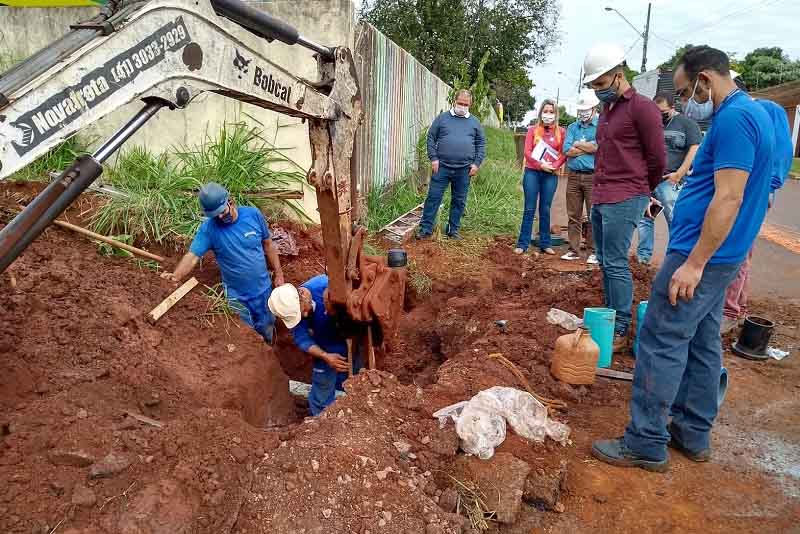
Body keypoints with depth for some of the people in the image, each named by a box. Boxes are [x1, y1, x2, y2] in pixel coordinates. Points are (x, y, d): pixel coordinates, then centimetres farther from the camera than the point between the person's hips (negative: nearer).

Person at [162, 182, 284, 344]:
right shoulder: (208, 228, -18)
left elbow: (268, 245, -1)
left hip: (264, 289, 2)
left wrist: (279, 274, 1)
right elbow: (192, 256, -27)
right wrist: (175, 276, -46)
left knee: (267, 333, 22)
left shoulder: (253, 214, -12)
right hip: (237, 297, -2)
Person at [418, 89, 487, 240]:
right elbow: (431, 137, 5)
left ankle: (453, 230, 19)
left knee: (459, 201, 8)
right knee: (433, 197, -2)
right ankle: (425, 229, 6)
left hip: (464, 170, 2)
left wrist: (477, 163, 1)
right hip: (442, 167, -1)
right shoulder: (442, 118, 6)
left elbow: (481, 143, 12)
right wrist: (433, 158, -5)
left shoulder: (475, 122, 11)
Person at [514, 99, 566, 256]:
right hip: (532, 172, -1)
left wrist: (554, 166, -13)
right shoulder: (533, 130, 6)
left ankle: (545, 244, 11)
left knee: (545, 210, 5)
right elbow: (527, 152, -2)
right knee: (529, 209, 0)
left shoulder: (560, 132, 7)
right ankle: (523, 244, 3)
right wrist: (540, 164, -14)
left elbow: (563, 154, 3)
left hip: (550, 175, 1)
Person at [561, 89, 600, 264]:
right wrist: (588, 147, -5)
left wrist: (578, 144, -1)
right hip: (573, 176, 4)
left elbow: (598, 147, -14)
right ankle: (573, 249, 14)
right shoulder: (572, 127, 15)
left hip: (593, 176, -4)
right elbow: (567, 150, 1)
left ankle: (593, 251, 3)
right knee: (573, 216, 7)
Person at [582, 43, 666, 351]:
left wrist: (642, 191, 8)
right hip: (599, 198, 8)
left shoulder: (642, 108, -9)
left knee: (616, 264, -8)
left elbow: (657, 158, -5)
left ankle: (620, 331, 0)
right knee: (605, 262, 12)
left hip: (624, 201, -8)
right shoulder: (606, 110, 17)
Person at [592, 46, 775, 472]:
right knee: (702, 344, 14)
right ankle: (693, 434, 26)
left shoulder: (734, 119, -16)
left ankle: (646, 444, 3)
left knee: (662, 344, -6)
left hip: (701, 255, -11)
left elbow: (729, 199, -24)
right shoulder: (751, 113, 17)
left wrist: (693, 264, -24)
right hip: (716, 256, 11)